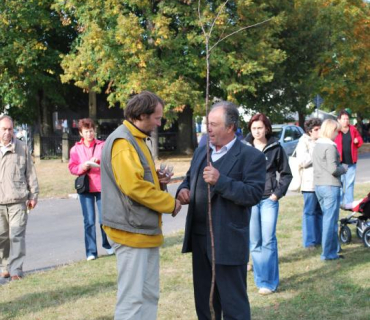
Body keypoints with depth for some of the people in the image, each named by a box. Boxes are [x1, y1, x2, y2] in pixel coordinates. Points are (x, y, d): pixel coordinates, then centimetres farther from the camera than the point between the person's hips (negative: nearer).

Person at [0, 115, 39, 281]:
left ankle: (16, 269, -4)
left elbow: (30, 173, 7)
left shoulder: (22, 148, 5)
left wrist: (33, 195, 5)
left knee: (17, 235, -6)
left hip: (17, 200, -2)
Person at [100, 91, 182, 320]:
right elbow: (133, 185, -25)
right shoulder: (122, 142, -15)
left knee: (149, 295, 14)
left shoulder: (137, 140, 17)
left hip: (145, 230, 10)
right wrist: (169, 203, -15)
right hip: (132, 232, -10)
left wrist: (157, 181, 4)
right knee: (133, 298, -6)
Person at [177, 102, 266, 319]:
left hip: (228, 241, -7)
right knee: (204, 300, 17)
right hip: (199, 237, 7)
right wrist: (183, 189, 0)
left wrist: (220, 181, -27)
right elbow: (190, 178, 23)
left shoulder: (251, 156, -10)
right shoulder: (202, 151, 13)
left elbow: (254, 194, -18)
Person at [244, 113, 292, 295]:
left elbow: (286, 174, 8)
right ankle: (260, 279, 16)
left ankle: (269, 281, 1)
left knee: (268, 240, -5)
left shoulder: (276, 148, 1)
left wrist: (278, 193, -2)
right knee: (254, 241, 6)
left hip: (269, 199, -1)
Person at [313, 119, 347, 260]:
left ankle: (334, 246, 28)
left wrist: (339, 167, 16)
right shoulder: (330, 147, -16)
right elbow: (333, 169, -20)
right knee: (330, 220, -2)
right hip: (330, 186, -9)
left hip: (318, 185, 9)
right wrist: (343, 169, -1)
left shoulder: (317, 145, 11)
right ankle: (328, 253, 2)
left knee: (328, 218, 18)